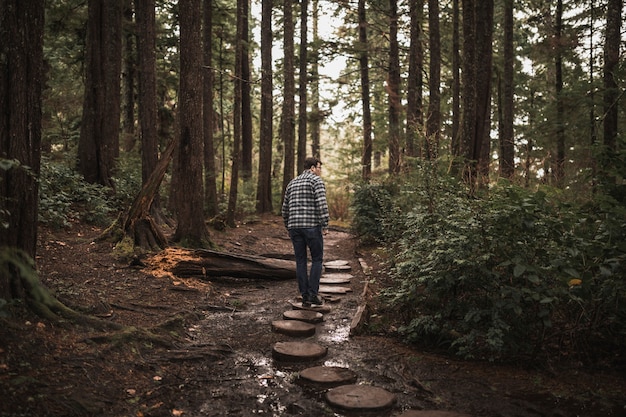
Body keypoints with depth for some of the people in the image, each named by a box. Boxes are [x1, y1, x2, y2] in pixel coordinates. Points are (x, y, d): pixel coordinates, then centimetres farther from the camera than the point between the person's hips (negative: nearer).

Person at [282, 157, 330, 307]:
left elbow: (285, 208, 19)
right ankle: (313, 294, 2)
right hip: (312, 226, -5)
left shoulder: (292, 183, 19)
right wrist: (325, 225, -12)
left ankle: (305, 297, 11)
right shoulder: (316, 180, -2)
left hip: (294, 226, 6)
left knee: (300, 261, 9)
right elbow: (322, 204, -15)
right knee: (317, 259, 7)